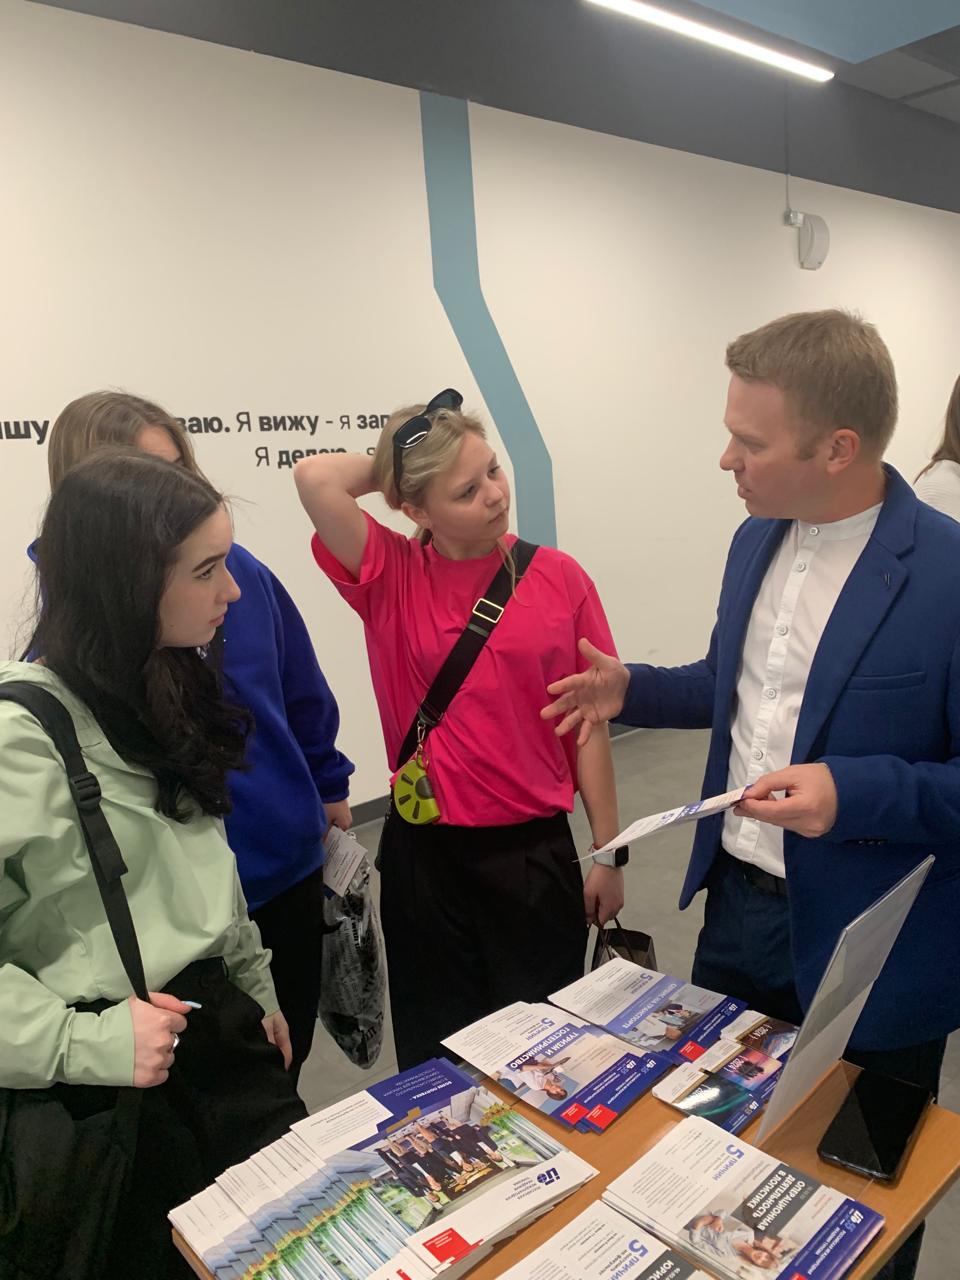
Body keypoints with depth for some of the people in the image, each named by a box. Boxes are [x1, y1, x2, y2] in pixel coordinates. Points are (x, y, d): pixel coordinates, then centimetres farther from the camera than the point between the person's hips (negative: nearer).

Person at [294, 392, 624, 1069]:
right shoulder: (391, 578, -6)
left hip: (535, 853, 1)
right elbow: (315, 478, -22)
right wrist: (389, 465, -4)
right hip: (424, 855, 0)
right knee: (438, 1047, 18)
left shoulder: (559, 577, -5)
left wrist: (609, 854, 3)